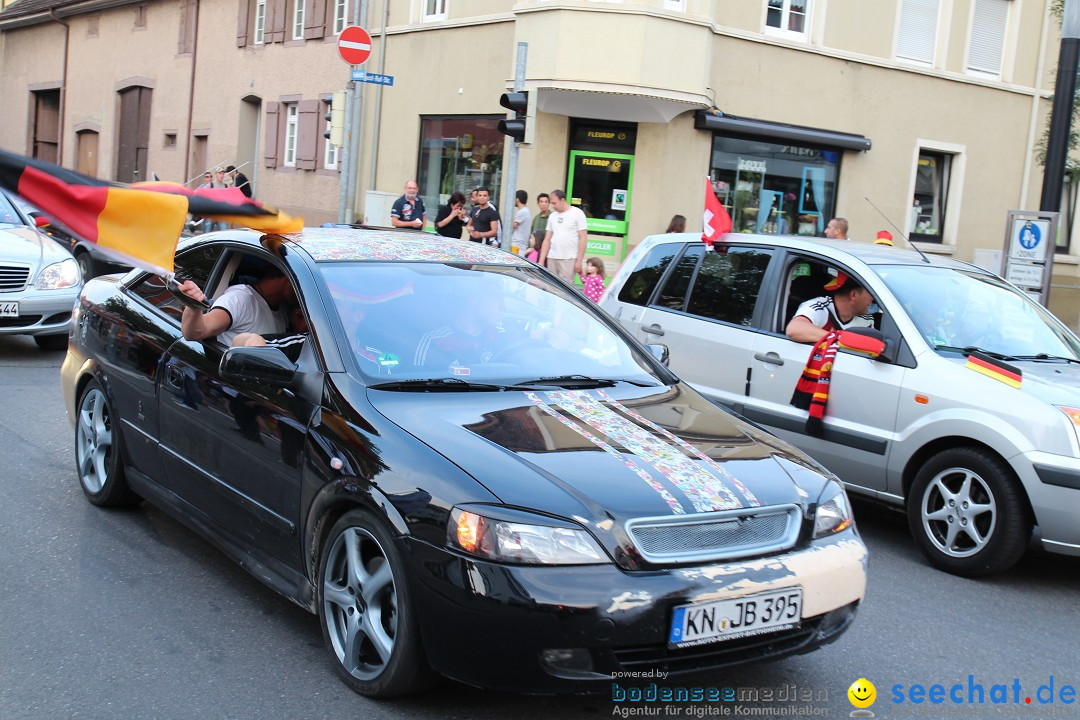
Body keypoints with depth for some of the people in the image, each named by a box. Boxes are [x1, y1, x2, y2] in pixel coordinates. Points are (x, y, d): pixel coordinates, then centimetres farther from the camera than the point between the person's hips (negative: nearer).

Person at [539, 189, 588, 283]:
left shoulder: (577, 213, 0)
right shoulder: (552, 216, 16)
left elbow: (583, 238, -4)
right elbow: (547, 240, 17)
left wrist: (579, 260, -10)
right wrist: (541, 261, 10)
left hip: (569, 259, -6)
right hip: (552, 258, 6)